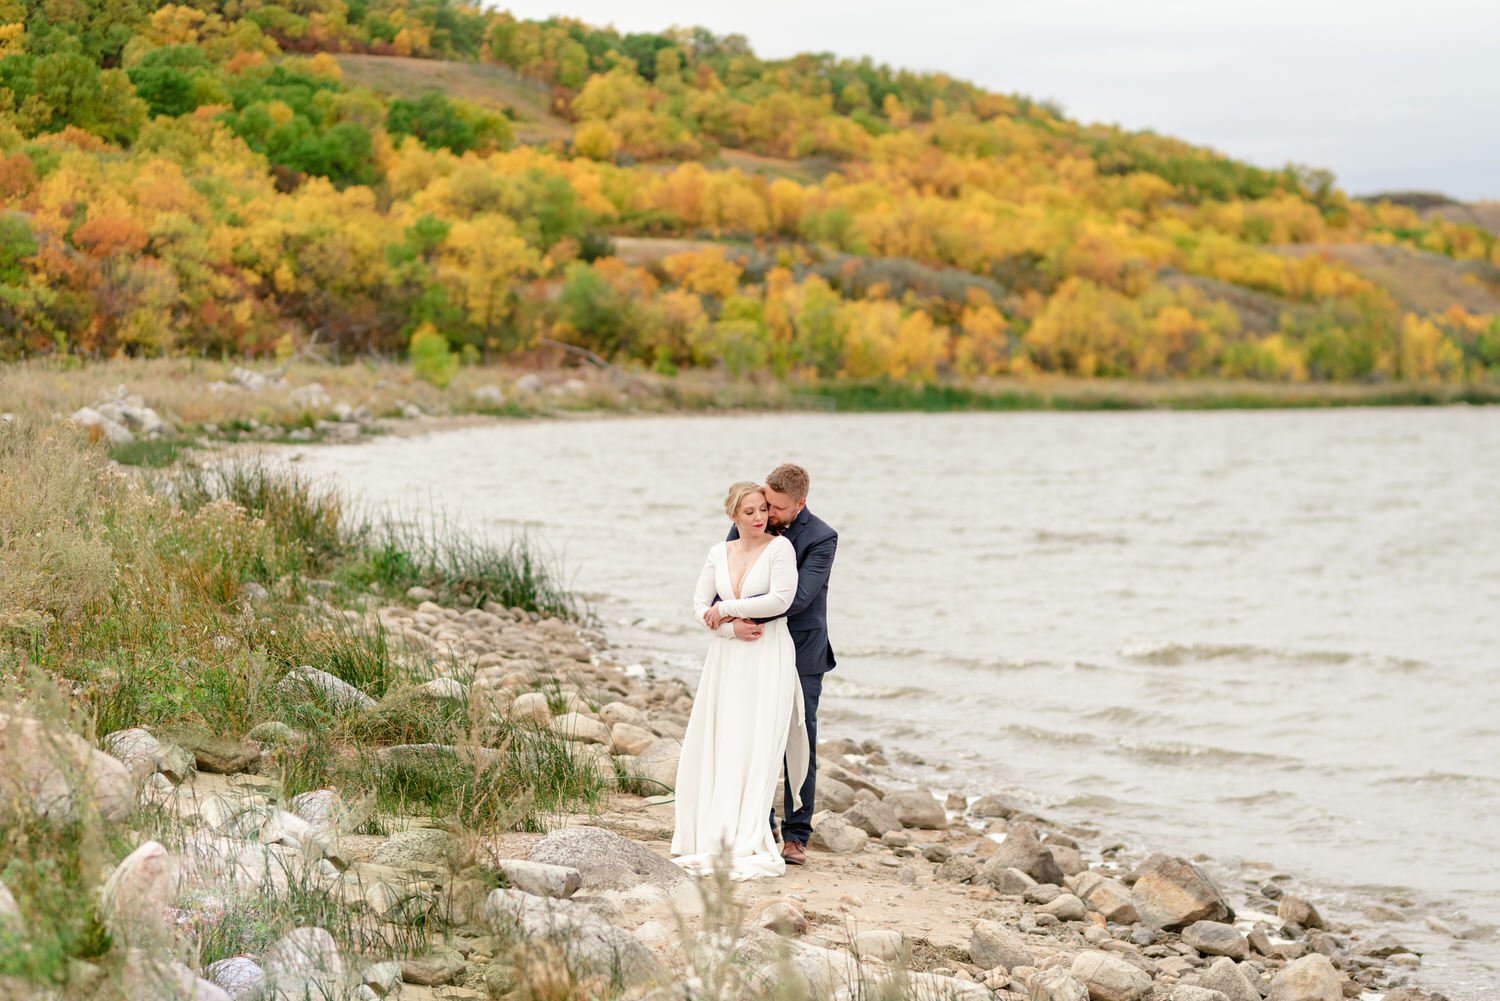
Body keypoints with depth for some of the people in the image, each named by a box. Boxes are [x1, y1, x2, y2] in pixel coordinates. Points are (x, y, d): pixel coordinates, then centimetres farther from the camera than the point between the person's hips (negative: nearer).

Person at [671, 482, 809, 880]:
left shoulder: (780, 548, -3)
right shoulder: (719, 553, 11)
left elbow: (782, 599, -15)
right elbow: (700, 606, 8)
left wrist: (726, 609, -8)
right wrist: (731, 627, -10)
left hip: (768, 658, -5)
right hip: (726, 658, 5)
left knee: (755, 748, -9)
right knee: (715, 747, 1)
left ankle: (748, 847, -10)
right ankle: (711, 842, 4)